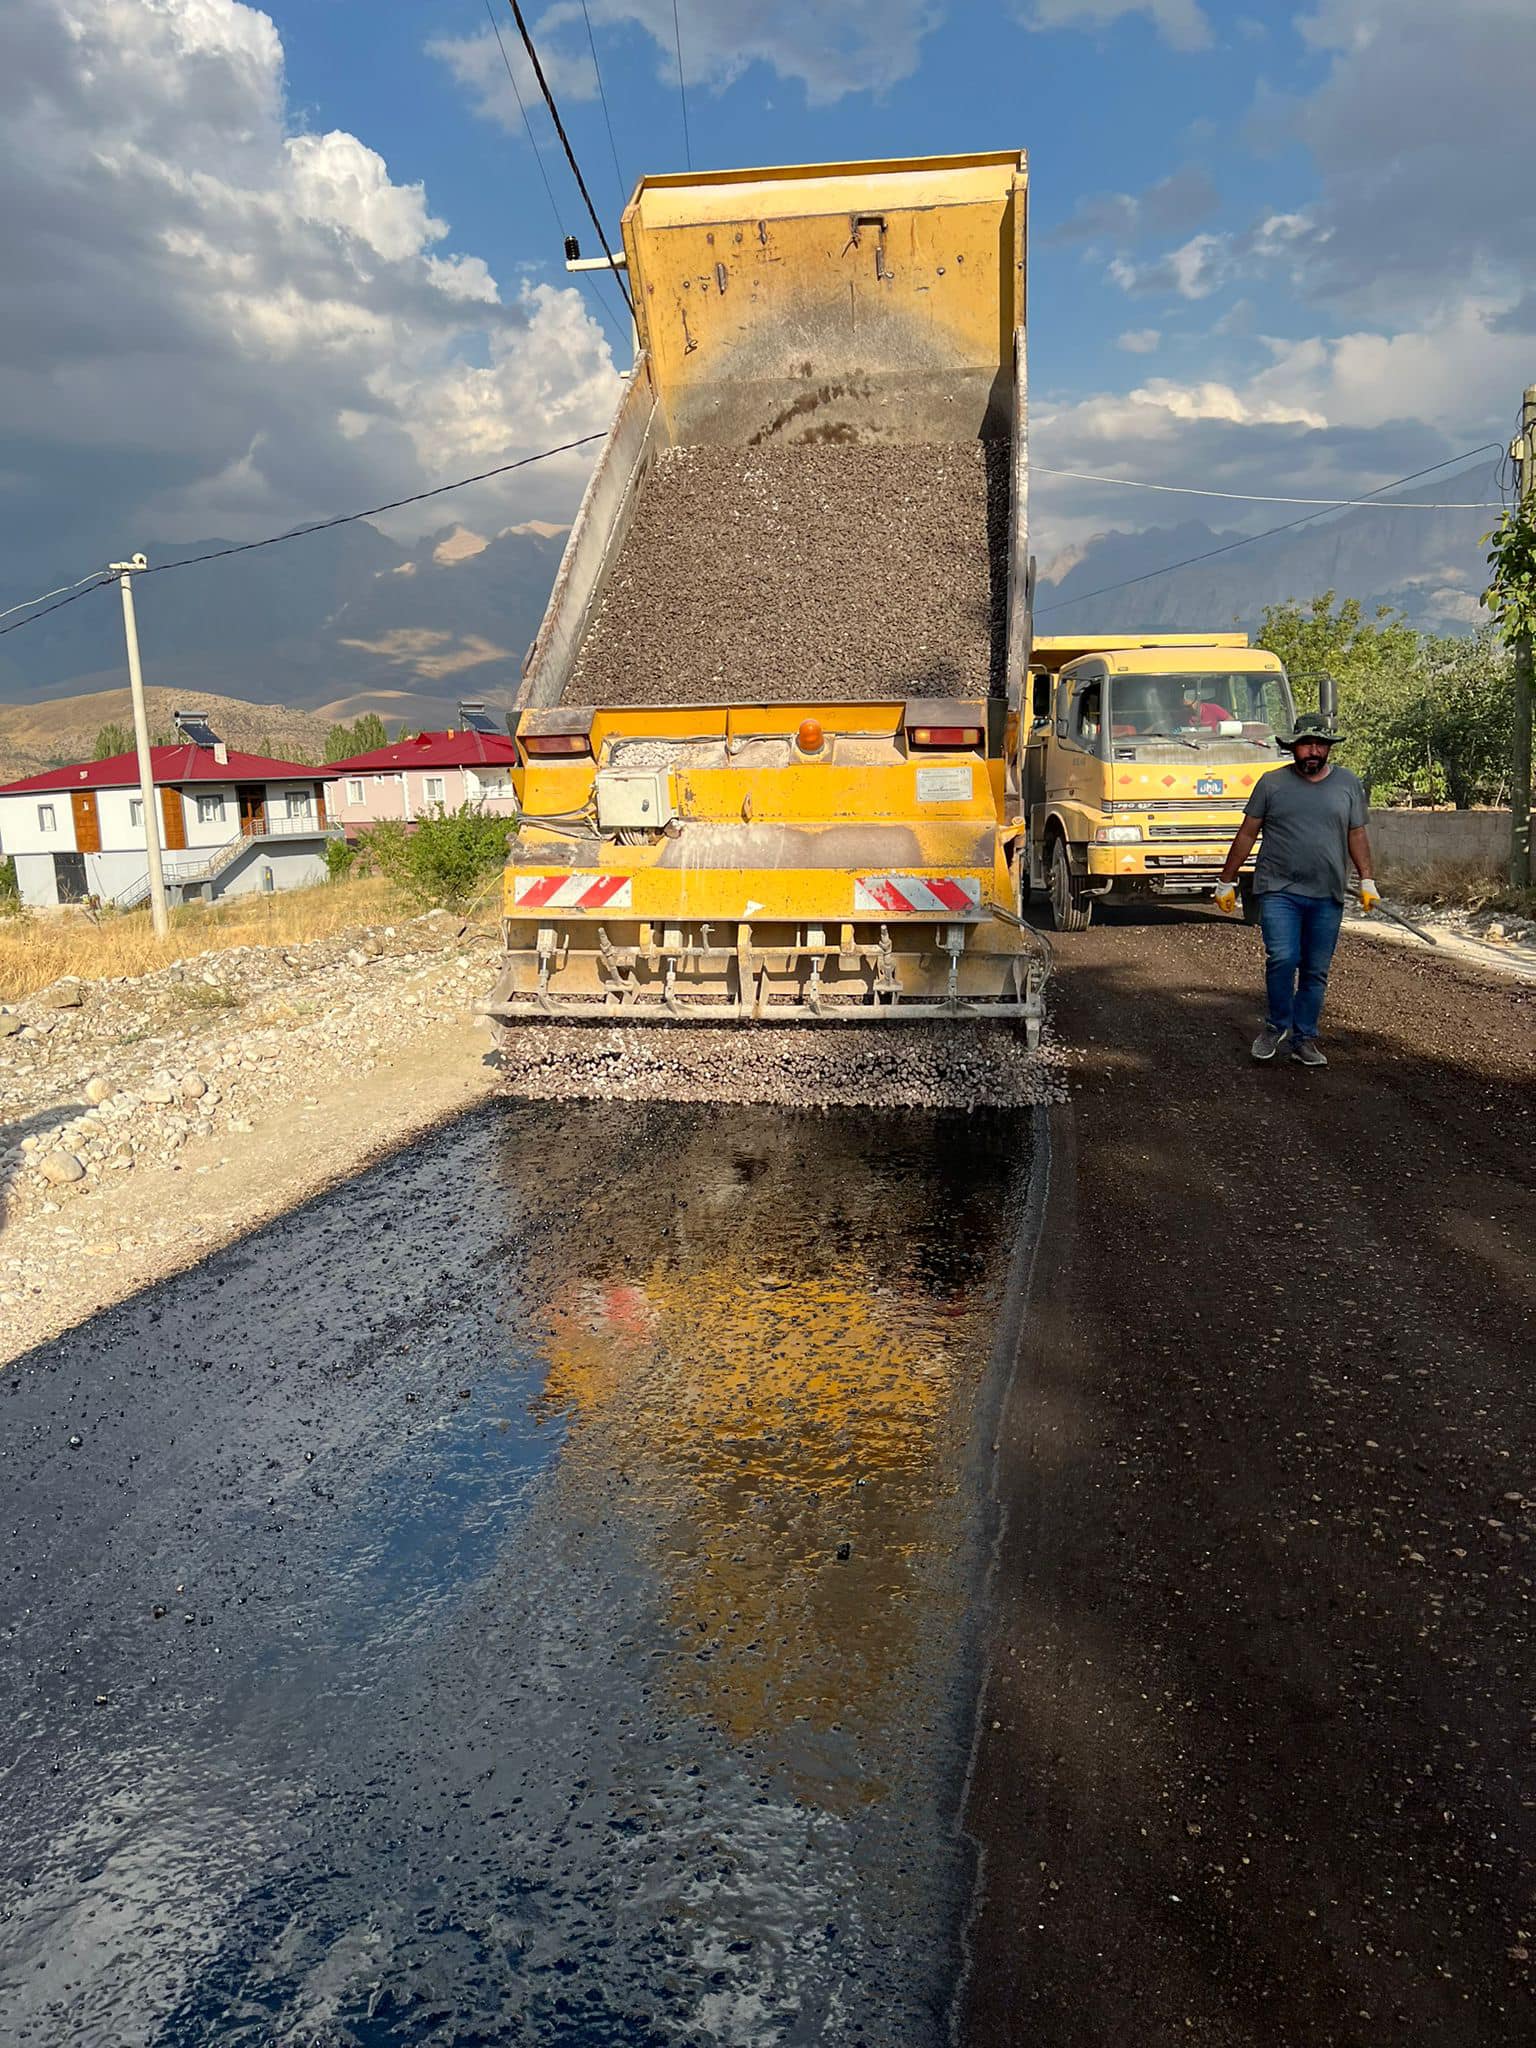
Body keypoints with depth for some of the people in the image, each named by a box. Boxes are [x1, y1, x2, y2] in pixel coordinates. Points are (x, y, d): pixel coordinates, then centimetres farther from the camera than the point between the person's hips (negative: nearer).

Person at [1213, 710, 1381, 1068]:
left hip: (1326, 897, 3)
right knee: (1282, 959, -16)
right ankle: (1277, 1024, 6)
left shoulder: (1348, 784, 11)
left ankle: (1304, 1038, 18)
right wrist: (1226, 882, 4)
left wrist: (1366, 881, 5)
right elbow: (1247, 834, 6)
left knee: (1316, 972, 6)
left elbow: (1357, 836, 14)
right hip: (1279, 892, -2)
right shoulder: (1272, 783, 4)